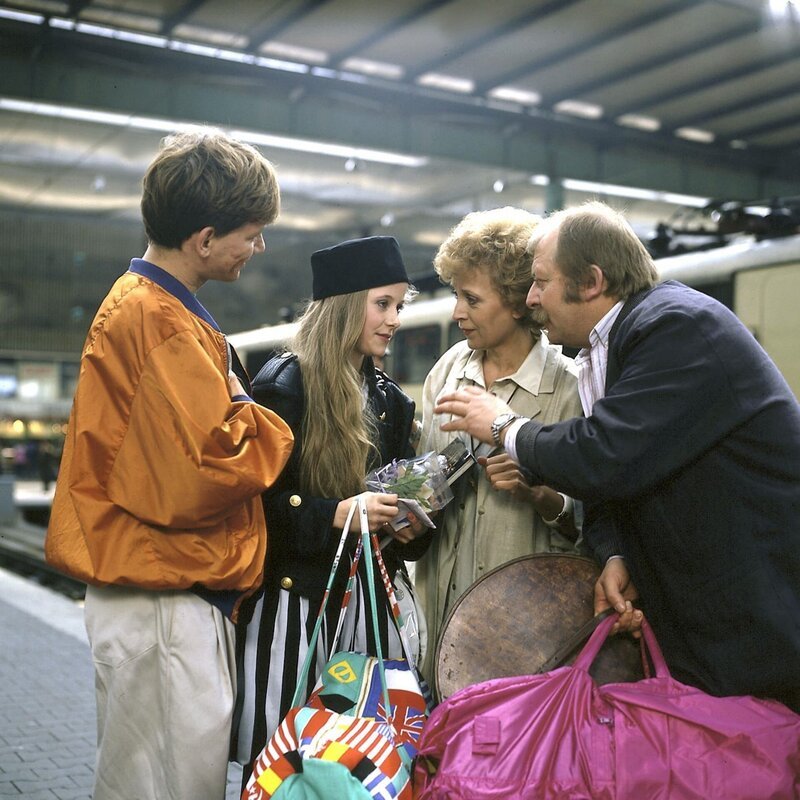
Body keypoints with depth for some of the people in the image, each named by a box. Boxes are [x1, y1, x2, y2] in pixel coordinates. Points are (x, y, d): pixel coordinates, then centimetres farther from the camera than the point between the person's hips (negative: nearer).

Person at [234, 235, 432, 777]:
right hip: (293, 596, -5)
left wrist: (410, 529, 0)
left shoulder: (392, 401, 12)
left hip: (366, 598, 6)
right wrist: (334, 515, -22)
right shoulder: (284, 383, -8)